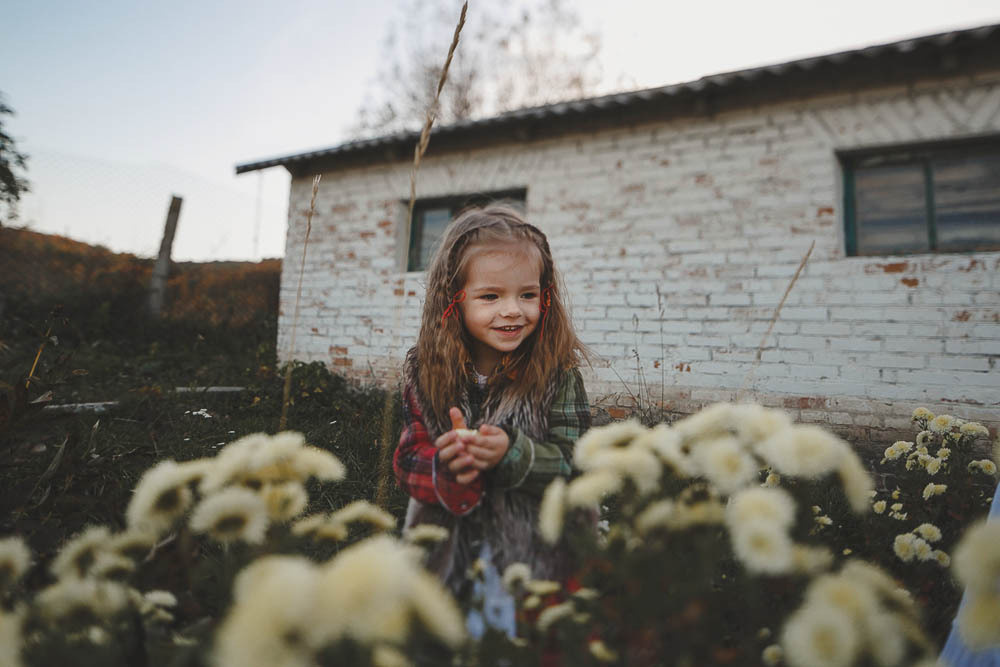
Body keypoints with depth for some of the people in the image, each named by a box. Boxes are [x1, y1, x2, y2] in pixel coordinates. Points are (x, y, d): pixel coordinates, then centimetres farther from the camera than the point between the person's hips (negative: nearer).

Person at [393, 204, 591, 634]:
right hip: (444, 558, 2)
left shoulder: (558, 373, -11)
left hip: (537, 556, -2)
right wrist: (446, 467, -27)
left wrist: (511, 455, -31)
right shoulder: (426, 372, -6)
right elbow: (407, 464, -6)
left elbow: (575, 464, -15)